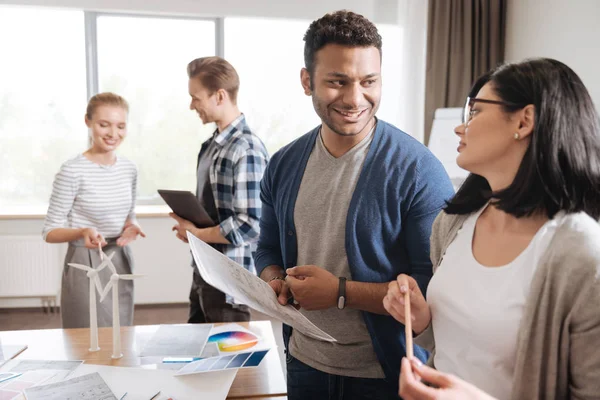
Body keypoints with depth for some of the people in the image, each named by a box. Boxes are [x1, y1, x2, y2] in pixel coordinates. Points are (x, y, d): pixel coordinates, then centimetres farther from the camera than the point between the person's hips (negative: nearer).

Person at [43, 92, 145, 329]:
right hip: (86, 266, -5)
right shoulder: (72, 171, -14)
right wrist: (82, 232, -28)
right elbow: (50, 232, -10)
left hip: (121, 263, 6)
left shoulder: (130, 169, 4)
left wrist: (131, 227, -6)